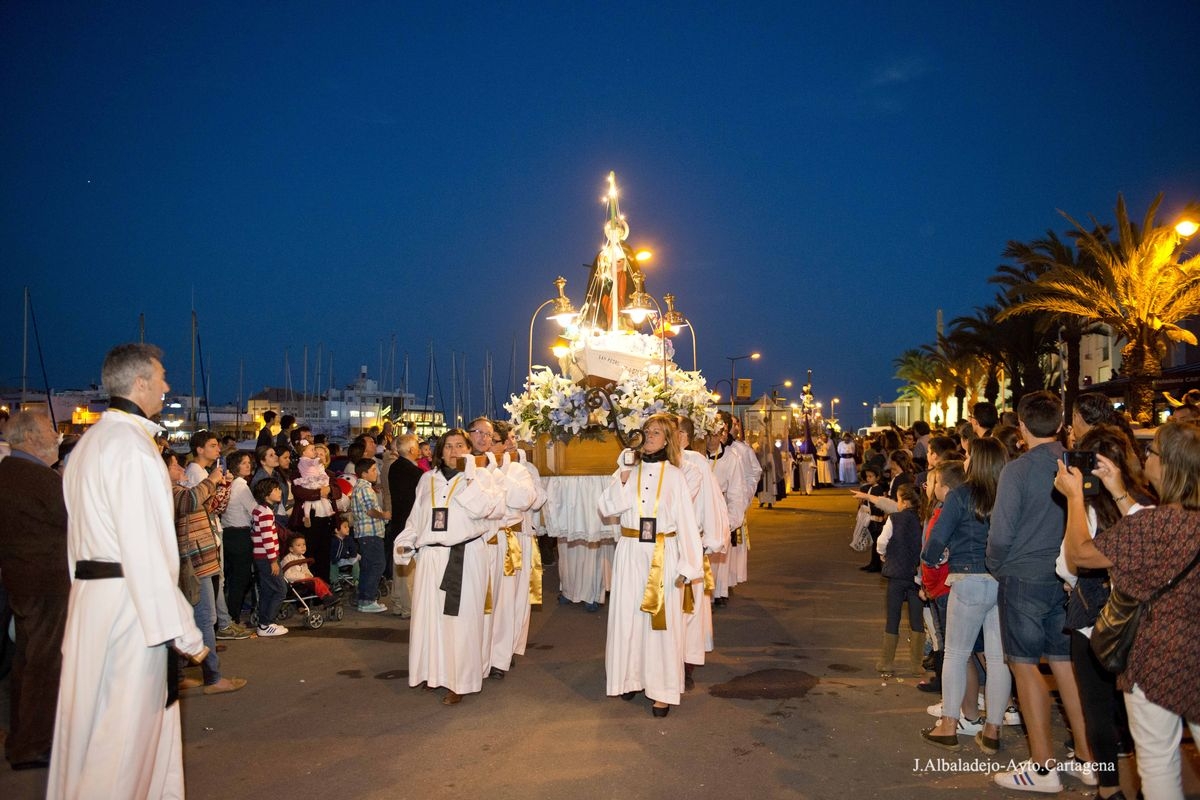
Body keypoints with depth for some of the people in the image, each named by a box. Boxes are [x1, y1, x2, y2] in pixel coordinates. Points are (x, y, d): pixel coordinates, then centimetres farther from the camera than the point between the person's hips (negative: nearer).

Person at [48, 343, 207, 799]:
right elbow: (146, 548, -21)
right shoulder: (131, 444, -16)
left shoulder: (89, 442, 14)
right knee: (126, 727, 0)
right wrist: (180, 629, -19)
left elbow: (83, 533, 15)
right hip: (128, 601, -10)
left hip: (89, 590, 10)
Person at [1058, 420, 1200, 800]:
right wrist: (1120, 493, 13)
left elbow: (1078, 553, -14)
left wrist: (1074, 495, -3)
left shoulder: (1154, 523, -25)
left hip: (1157, 655, -6)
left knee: (1157, 757, 10)